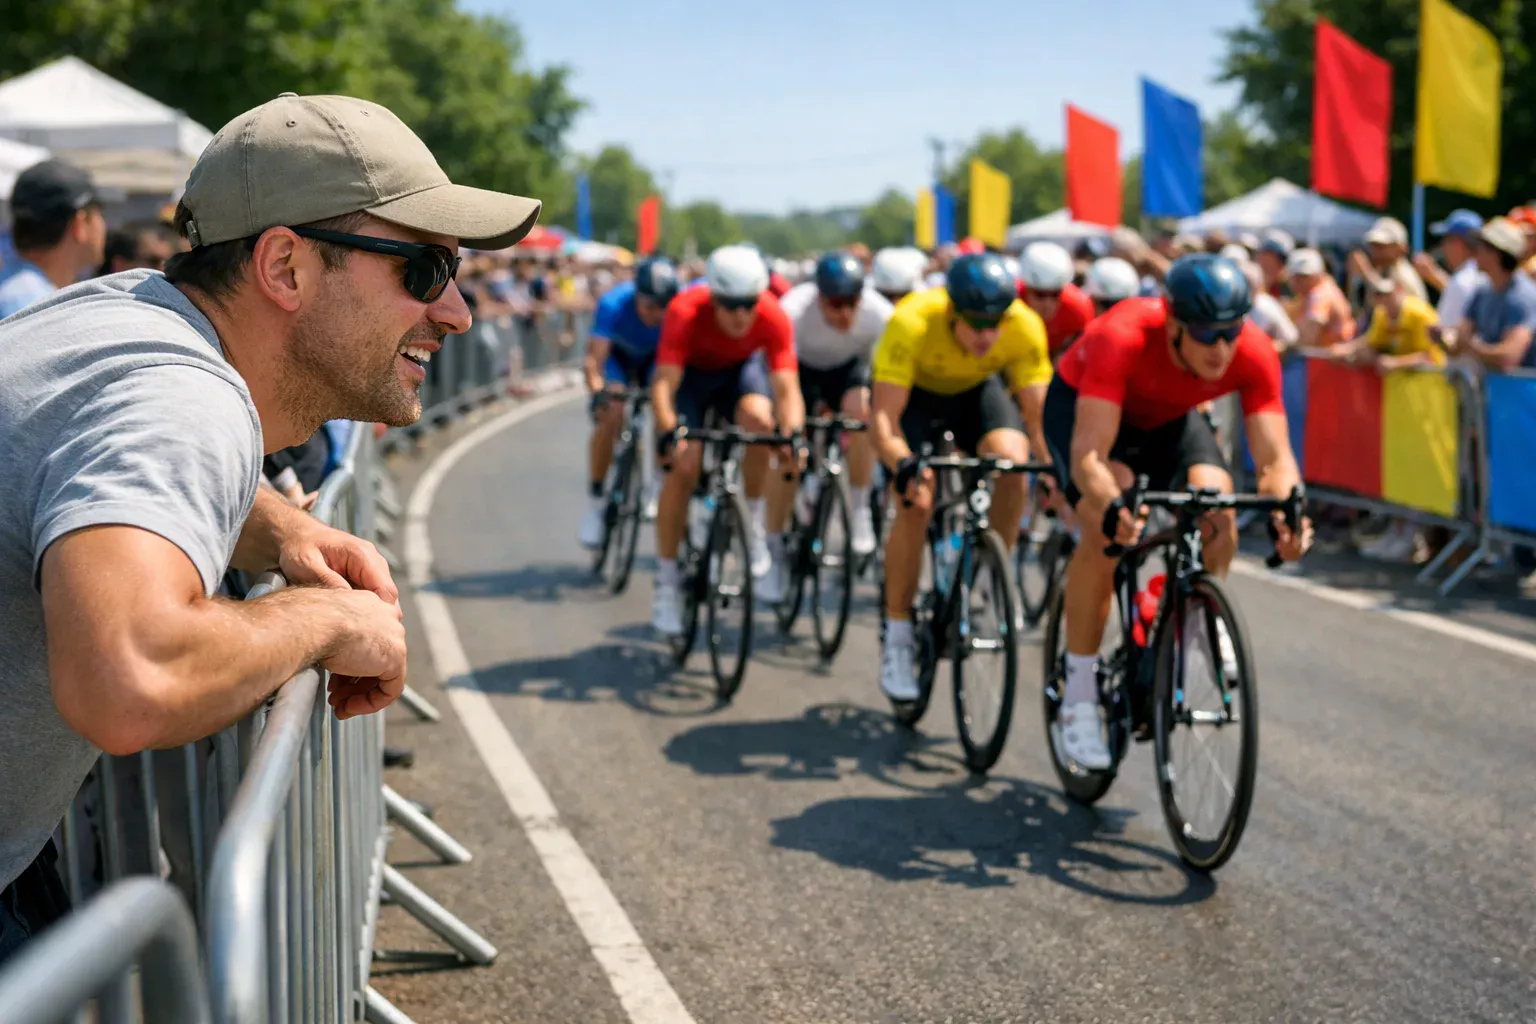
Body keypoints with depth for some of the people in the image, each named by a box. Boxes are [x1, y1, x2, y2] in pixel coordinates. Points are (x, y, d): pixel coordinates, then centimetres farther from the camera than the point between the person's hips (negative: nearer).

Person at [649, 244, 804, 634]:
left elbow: (786, 388, -35)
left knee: (758, 418, -33)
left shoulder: (773, 317, -32)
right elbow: (663, 384, -42)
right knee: (683, 467, -18)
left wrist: (793, 434, -54)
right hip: (690, 372, -1)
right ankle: (666, 584, -4)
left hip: (741, 368, 1)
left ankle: (755, 528, -13)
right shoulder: (685, 312, -37)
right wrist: (670, 435, -59)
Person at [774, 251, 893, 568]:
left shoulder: (880, 314, -33)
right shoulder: (795, 310, -37)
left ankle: (860, 512, -13)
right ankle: (773, 552, -4)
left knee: (861, 411, -30)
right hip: (802, 366, -1)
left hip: (848, 367, 1)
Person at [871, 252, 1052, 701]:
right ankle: (897, 639, -6)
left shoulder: (1026, 327, -30)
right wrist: (906, 466, -57)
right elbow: (884, 417, -39)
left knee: (1014, 461, -28)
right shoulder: (912, 322, -38)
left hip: (977, 390, 2)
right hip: (914, 393, -2)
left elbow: (1037, 414, -25)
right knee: (915, 504, -21)